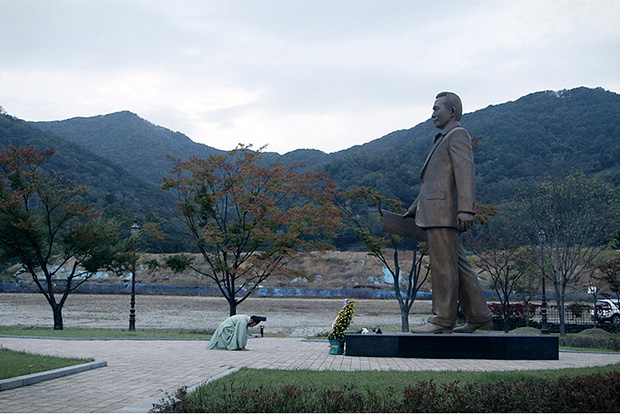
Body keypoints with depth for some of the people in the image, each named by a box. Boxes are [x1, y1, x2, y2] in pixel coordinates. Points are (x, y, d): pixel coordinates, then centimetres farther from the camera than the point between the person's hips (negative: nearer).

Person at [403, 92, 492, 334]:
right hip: (434, 213, 10)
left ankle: (442, 321, -5)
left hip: (444, 212, -10)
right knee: (457, 266, 9)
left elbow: (466, 173, -16)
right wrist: (413, 210, 29)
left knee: (444, 266, -8)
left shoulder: (457, 135, -3)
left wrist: (466, 209, -26)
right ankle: (479, 317, 12)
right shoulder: (442, 140, 27)